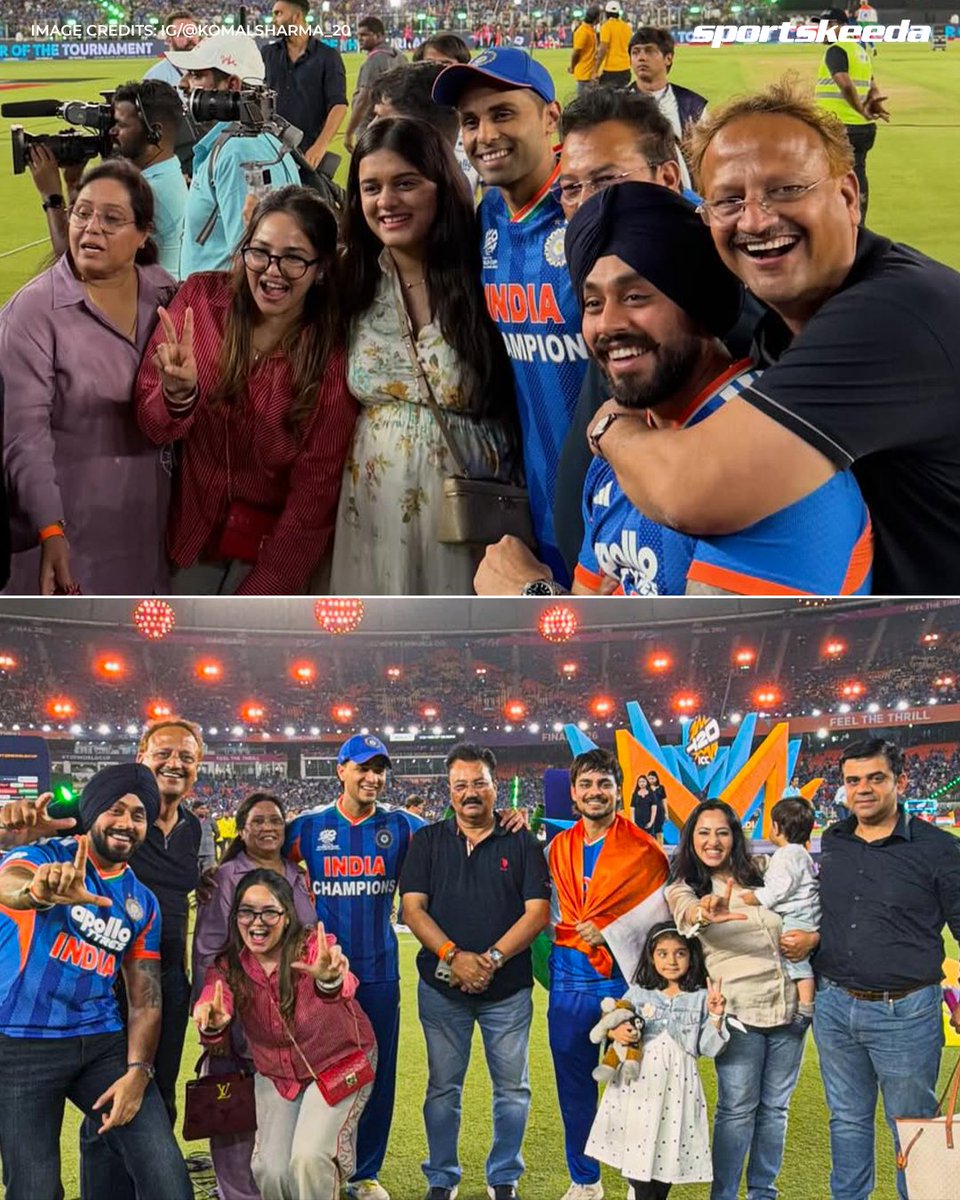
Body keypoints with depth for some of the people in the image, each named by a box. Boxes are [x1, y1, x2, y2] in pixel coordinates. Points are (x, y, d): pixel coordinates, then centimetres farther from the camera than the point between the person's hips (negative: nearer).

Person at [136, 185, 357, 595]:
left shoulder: (334, 355, -14)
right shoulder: (202, 297, -9)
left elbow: (313, 492, -12)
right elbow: (152, 426, -8)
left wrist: (259, 594, -16)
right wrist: (178, 393, -31)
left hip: (277, 550, -2)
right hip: (193, 537, 2)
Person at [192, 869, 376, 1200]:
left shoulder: (315, 947, -24)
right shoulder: (227, 966, -13)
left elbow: (343, 986, -47)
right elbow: (214, 996, -34)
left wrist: (330, 979, -72)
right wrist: (211, 1022, -59)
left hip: (340, 1063, -3)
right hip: (276, 1074, 4)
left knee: (309, 1157, -22)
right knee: (271, 1170, -11)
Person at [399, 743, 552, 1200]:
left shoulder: (521, 843, 3)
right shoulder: (427, 841, 6)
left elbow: (538, 911, -4)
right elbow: (413, 908, -2)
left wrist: (493, 959, -15)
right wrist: (454, 956, -16)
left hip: (508, 988, 0)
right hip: (442, 987, 0)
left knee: (512, 1088, 6)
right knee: (443, 1088, 8)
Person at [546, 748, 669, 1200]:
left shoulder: (643, 850, -4)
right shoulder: (558, 847, 10)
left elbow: (657, 908, -7)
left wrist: (609, 934, -12)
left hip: (621, 977, -4)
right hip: (568, 979, 4)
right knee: (573, 1085, 10)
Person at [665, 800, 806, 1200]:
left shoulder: (763, 875, 9)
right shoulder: (685, 887, -1)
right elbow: (686, 910, -25)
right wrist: (707, 913, -48)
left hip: (788, 1005, 4)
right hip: (738, 1012, -3)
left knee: (775, 1106, 11)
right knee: (738, 1107, -3)